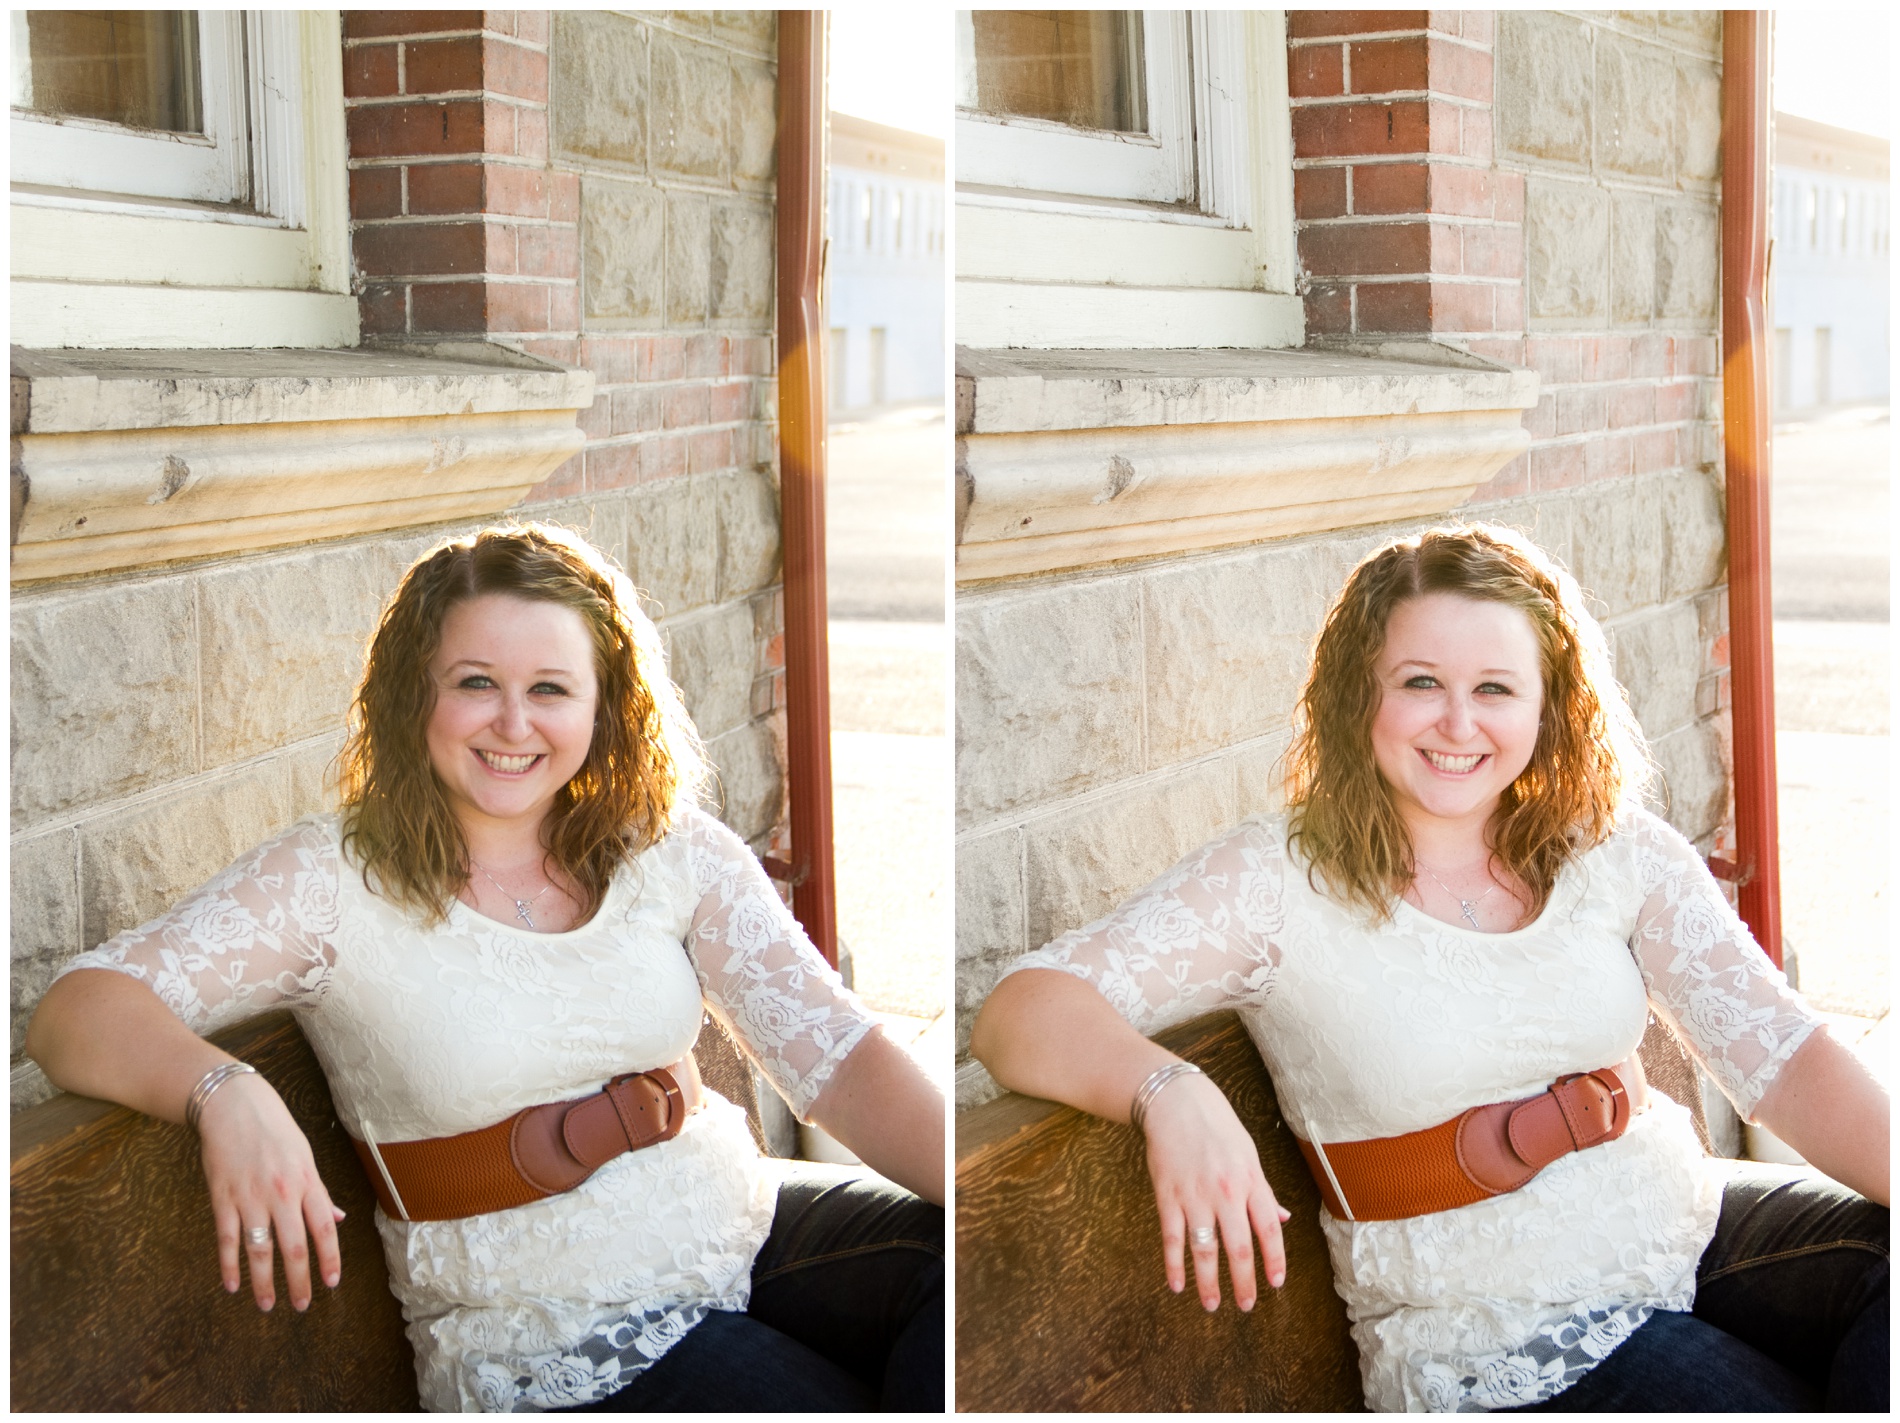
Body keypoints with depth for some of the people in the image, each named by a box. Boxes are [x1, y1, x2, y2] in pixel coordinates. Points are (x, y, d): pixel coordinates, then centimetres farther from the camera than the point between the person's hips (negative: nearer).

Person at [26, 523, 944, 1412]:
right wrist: (223, 1092, -38)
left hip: (746, 1227, 4)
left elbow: (840, 1059, -3)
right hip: (552, 1341, -4)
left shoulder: (672, 852, 4)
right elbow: (76, 1014, -16)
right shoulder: (332, 884, -7)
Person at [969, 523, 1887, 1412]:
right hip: (1491, 1337, -5)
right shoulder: (1276, 885, -8)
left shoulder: (1617, 852, 4)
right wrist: (1167, 1092, -38)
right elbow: (1021, 1014, -17)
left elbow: (1785, 1060, -2)